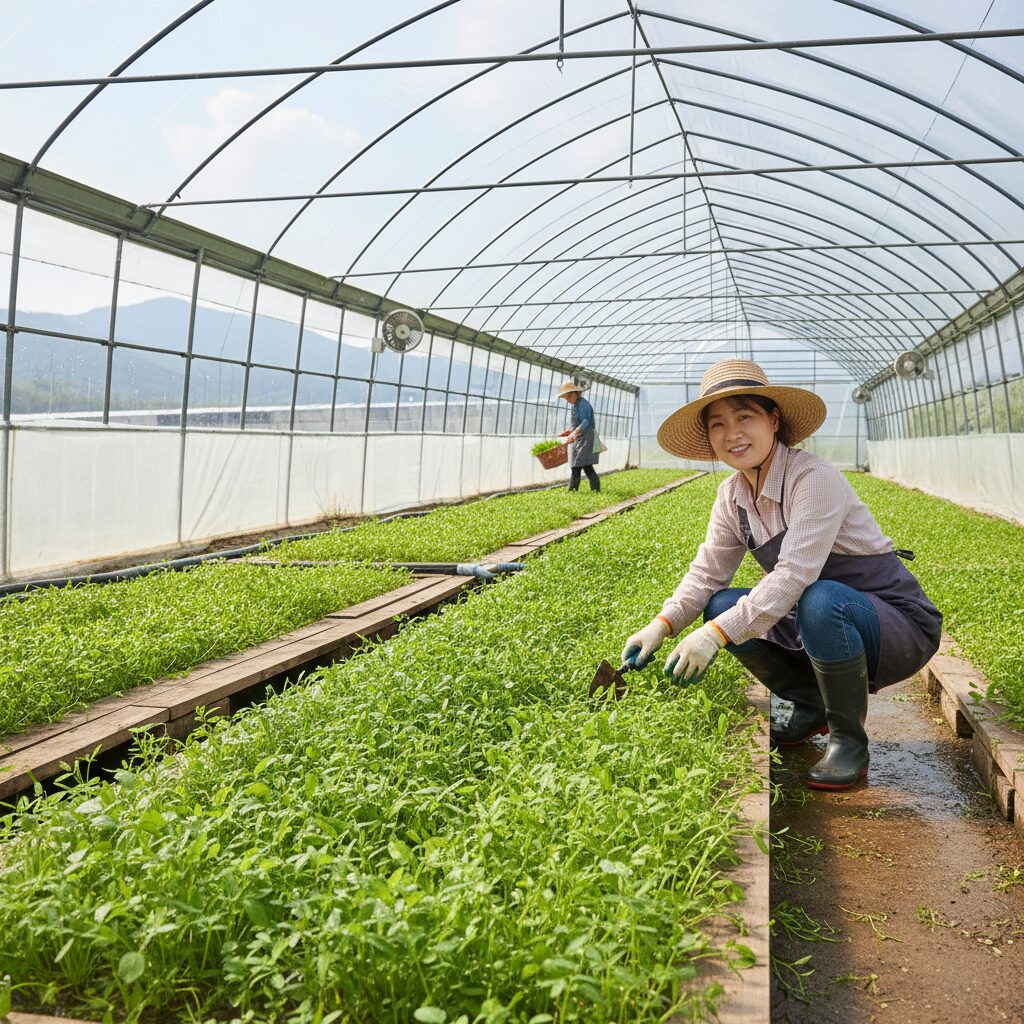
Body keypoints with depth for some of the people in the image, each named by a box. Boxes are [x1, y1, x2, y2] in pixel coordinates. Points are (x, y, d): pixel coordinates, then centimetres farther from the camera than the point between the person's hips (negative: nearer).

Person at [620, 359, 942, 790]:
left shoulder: (814, 479, -23)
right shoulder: (732, 495, 1)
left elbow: (794, 575, -33)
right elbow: (707, 572, 1)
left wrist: (716, 633, -36)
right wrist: (661, 625, -15)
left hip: (898, 627, -7)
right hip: (823, 623, 7)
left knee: (820, 601, -37)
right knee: (721, 606, -8)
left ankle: (849, 737, -12)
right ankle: (811, 707, 10)